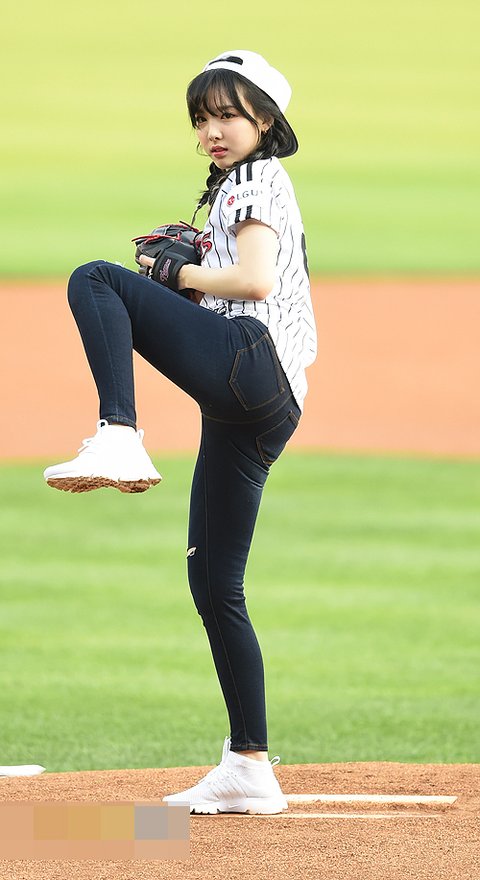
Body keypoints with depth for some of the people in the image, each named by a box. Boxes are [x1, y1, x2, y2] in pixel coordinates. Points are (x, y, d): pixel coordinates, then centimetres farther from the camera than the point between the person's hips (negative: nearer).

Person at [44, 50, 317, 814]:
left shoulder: (256, 180, 2)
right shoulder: (243, 187, 30)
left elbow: (255, 279, -14)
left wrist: (176, 274, -2)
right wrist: (183, 276, 20)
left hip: (248, 360, -10)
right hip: (261, 406, 10)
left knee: (95, 281, -17)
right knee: (214, 582, 9)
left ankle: (119, 439, -36)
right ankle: (250, 770, 9)